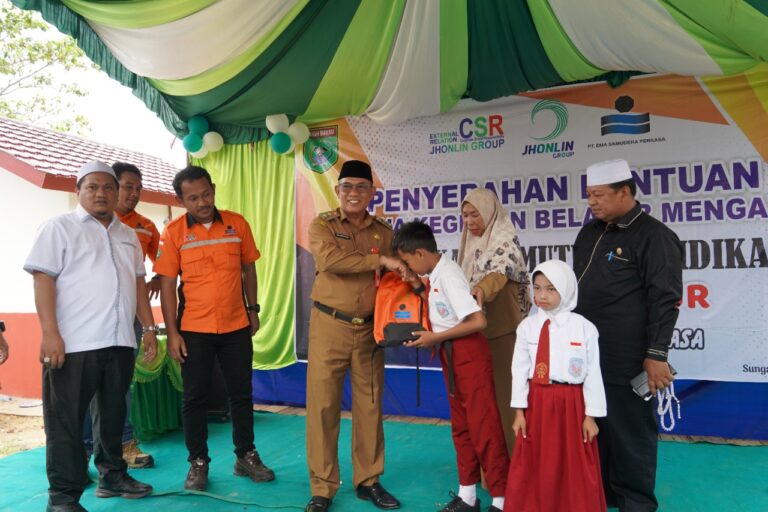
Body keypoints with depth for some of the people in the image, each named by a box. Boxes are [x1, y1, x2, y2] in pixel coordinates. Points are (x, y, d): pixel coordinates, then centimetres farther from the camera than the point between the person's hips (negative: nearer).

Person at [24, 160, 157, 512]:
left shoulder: (128, 235, 17)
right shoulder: (59, 227, 0)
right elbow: (43, 280, -8)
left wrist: (149, 328, 12)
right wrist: (50, 334, -17)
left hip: (119, 342, 6)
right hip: (73, 343, -5)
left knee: (113, 413, 15)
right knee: (66, 420, 2)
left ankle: (112, 476, 30)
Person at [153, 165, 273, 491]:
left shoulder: (237, 224, 0)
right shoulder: (173, 232, -5)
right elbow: (167, 285, -4)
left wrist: (253, 309, 8)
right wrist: (172, 332, -8)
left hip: (236, 326, 2)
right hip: (194, 329, -1)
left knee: (241, 393, 11)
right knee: (194, 397, 9)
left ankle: (246, 456, 27)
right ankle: (198, 462, 25)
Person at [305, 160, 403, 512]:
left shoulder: (384, 231, 9)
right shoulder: (322, 225, 0)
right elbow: (330, 259, -21)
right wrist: (379, 260, -22)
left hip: (369, 329, 3)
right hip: (329, 326, -3)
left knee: (369, 405, 10)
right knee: (323, 404, 1)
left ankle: (368, 481, 25)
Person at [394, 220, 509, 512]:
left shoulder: (448, 276, -20)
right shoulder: (438, 274, 7)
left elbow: (478, 321, -25)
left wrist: (435, 338, -19)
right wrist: (419, 287, 6)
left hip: (468, 353, -10)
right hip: (451, 355, 10)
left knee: (483, 425, -2)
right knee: (461, 425, 16)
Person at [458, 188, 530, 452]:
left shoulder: (505, 238, -8)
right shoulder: (472, 244, 15)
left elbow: (500, 271, -27)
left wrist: (481, 291, -45)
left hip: (503, 327, -7)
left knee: (505, 390, -5)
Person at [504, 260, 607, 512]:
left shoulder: (584, 327, -6)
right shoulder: (527, 326, -1)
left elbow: (592, 373, -2)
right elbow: (520, 369, 0)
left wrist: (590, 415, -2)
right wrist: (519, 410, -1)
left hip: (571, 403, -1)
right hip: (536, 402, 2)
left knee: (575, 469, 10)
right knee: (532, 467, 11)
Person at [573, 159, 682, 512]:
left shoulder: (653, 236, -9)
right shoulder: (590, 233, 14)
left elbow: (665, 300, -14)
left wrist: (656, 354, -18)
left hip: (626, 361, -7)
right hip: (586, 355, 8)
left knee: (630, 431, 5)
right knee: (592, 427, 16)